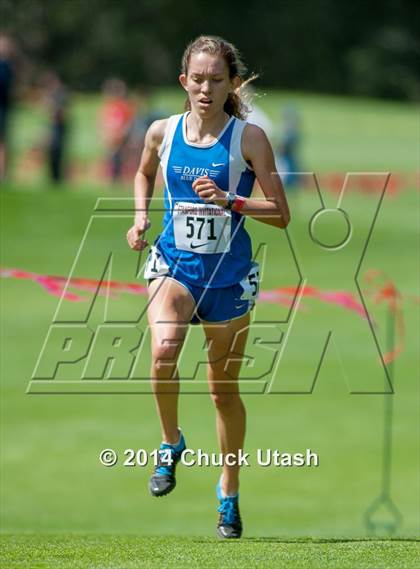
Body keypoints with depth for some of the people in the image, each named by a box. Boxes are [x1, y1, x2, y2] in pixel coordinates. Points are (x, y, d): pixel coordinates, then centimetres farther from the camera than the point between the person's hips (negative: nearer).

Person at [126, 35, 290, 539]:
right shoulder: (162, 133, 0)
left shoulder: (249, 139, -8)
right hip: (173, 265, 1)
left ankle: (229, 492, 28)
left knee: (224, 388, 9)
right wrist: (140, 218, 7)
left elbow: (280, 214, -7)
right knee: (163, 350, -29)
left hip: (228, 272, -1)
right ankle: (171, 444, -3)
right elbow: (144, 173, 23)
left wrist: (229, 200, -21)